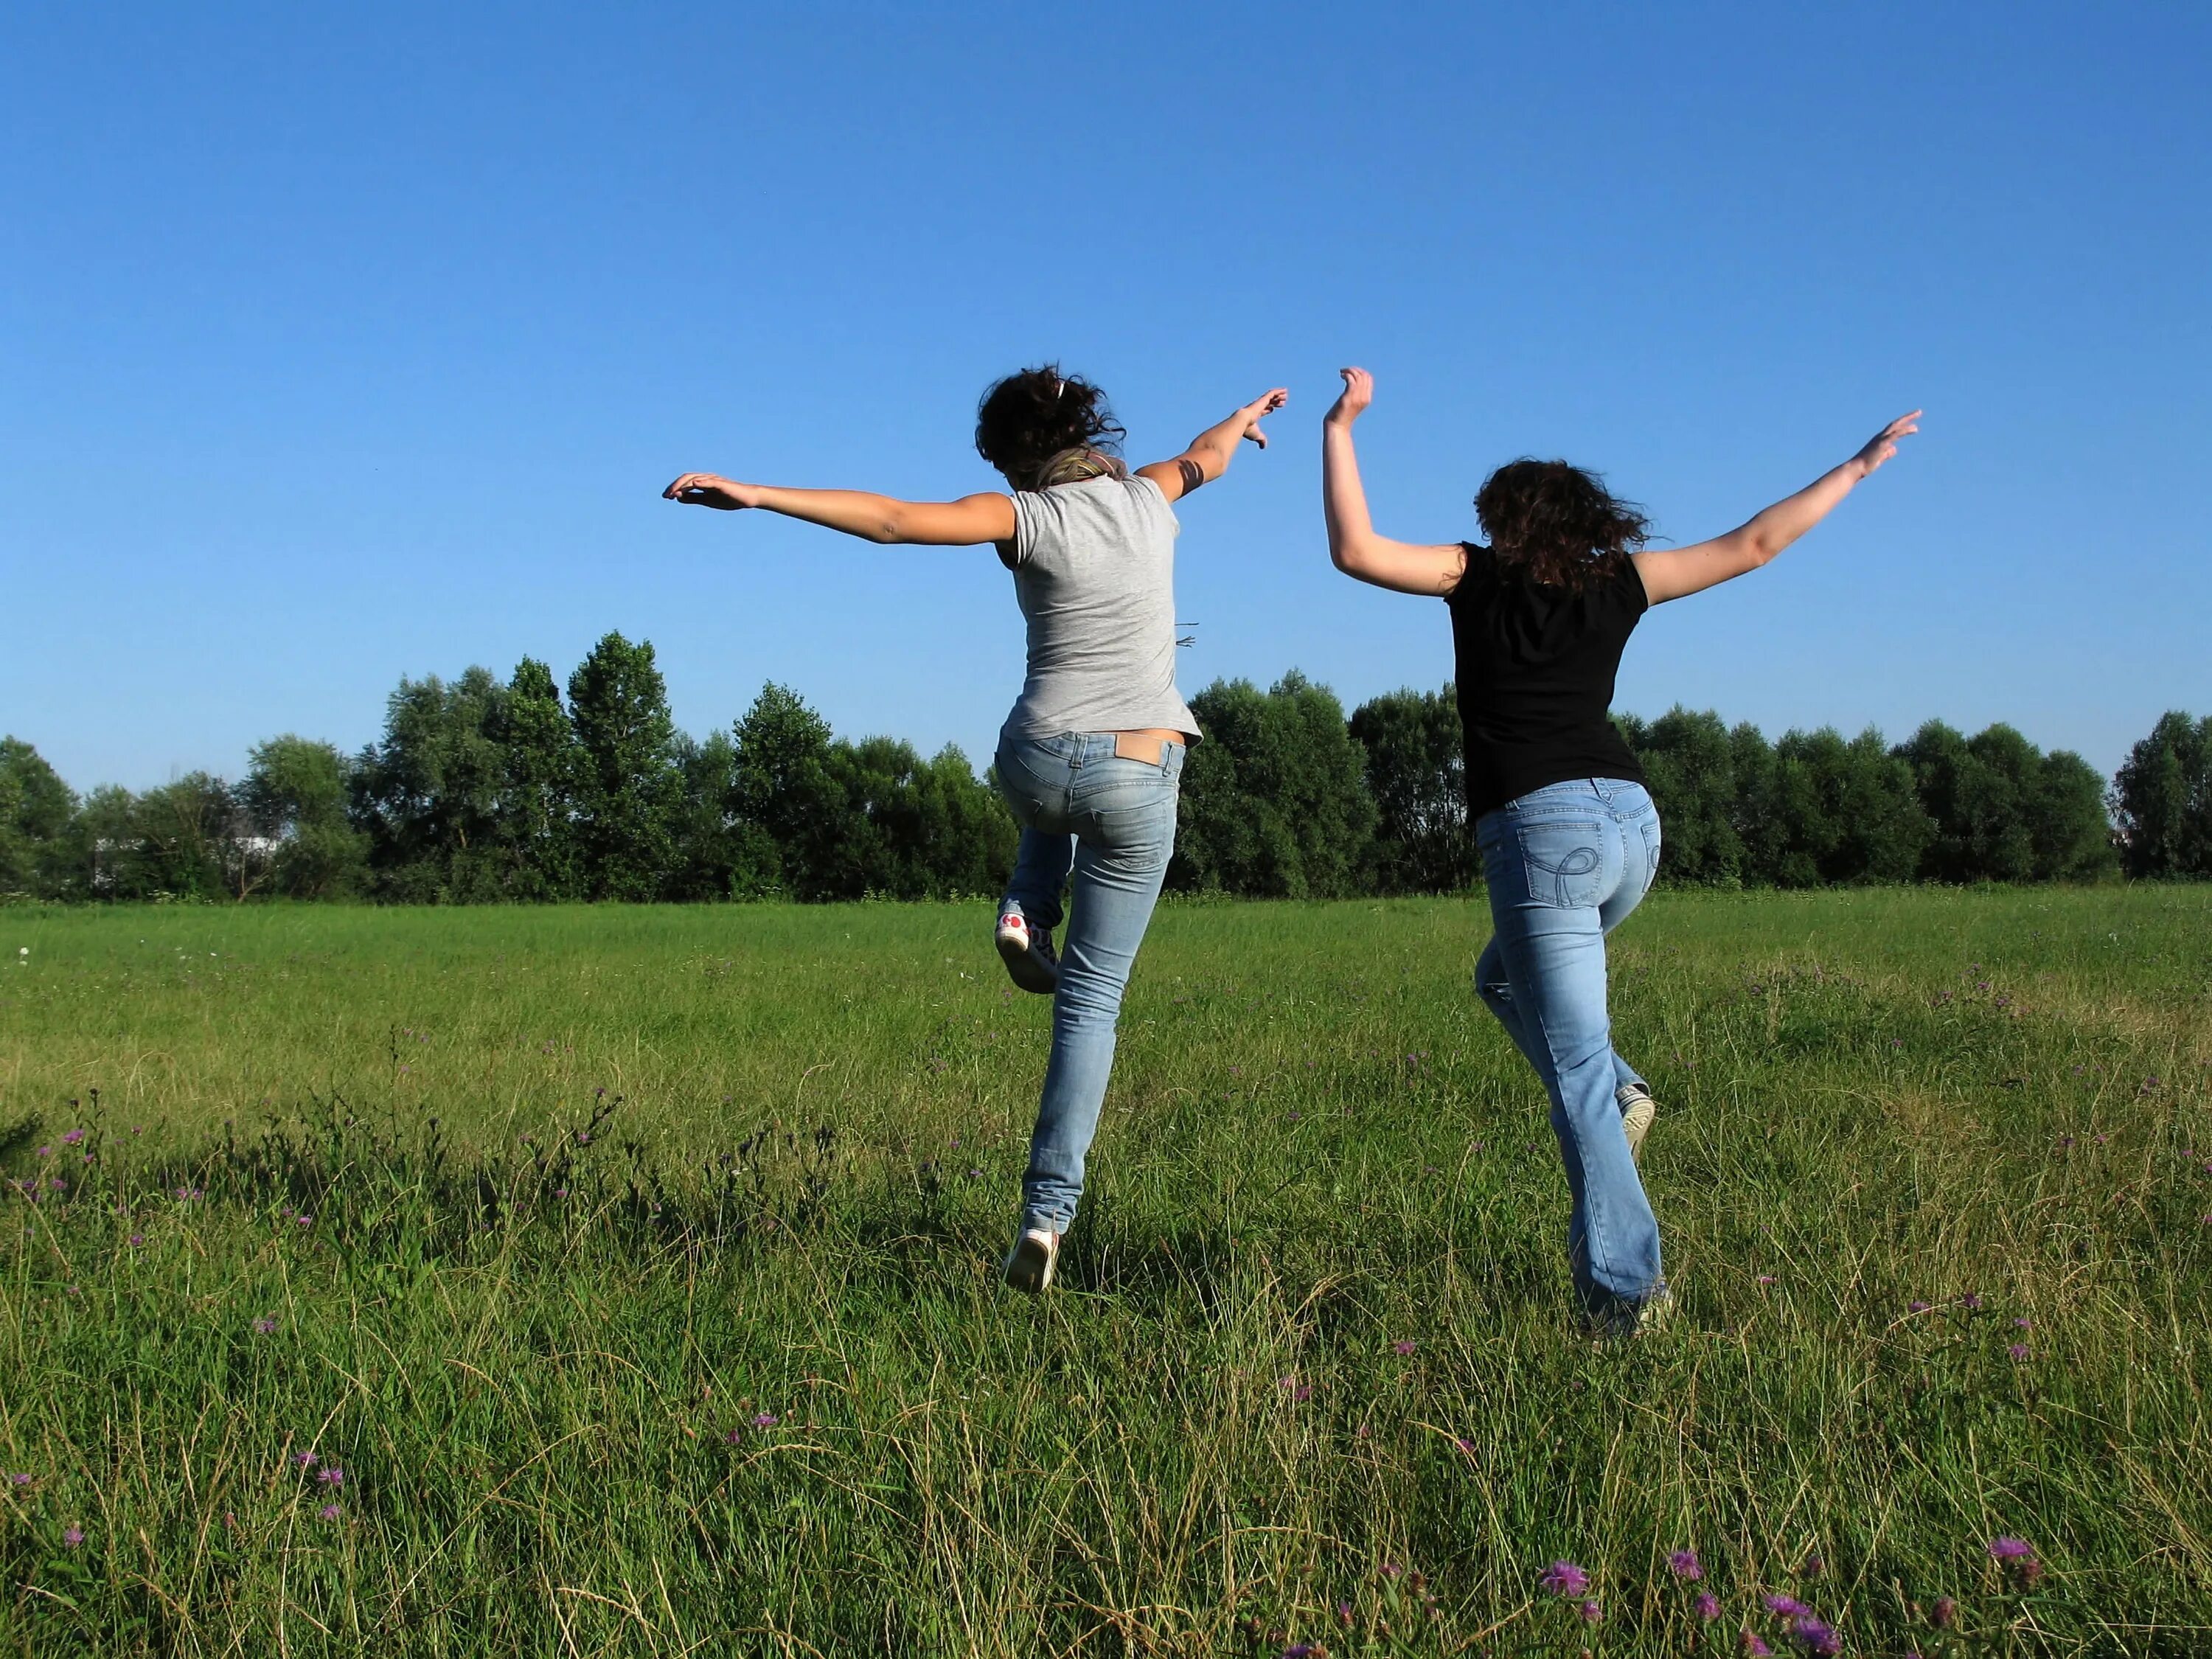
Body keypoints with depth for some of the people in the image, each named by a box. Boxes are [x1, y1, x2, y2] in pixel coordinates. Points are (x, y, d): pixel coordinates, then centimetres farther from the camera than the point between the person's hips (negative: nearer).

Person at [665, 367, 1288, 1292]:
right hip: (1138, 784, 1)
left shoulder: (1030, 519, -5)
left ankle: (1028, 910, 14)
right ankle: (1048, 1210, -4)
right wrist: (1242, 419, 52)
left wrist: (754, 496, -17)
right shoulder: (1148, 498, 5)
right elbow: (1206, 457, 29)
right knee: (1091, 998, 6)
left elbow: (891, 520, -17)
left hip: (1034, 766, -1)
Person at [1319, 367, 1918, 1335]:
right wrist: (1859, 466, 31)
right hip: (1631, 822, 5)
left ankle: (1623, 1288, -8)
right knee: (1504, 975, 30)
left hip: (1542, 830, -5)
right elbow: (1753, 545, 20)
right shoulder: (1619, 580, 15)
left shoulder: (1479, 575, 6)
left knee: (1576, 1073, -5)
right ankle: (1614, 1090, 10)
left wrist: (1339, 428, 6)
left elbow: (1355, 551, -5)